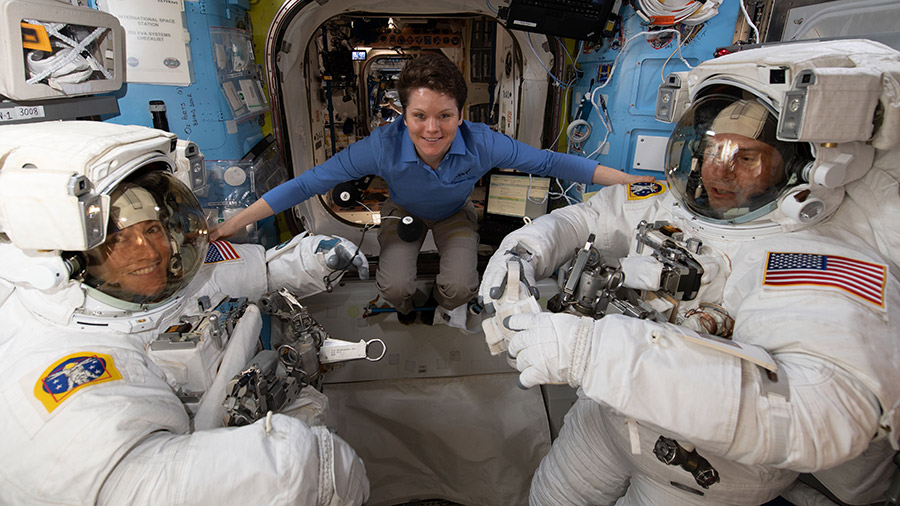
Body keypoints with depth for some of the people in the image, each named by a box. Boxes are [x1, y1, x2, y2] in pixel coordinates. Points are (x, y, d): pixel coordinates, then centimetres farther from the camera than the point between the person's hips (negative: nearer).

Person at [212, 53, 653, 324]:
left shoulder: (481, 143, -33)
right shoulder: (383, 146, -35)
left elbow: (549, 162, -24)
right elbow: (308, 183, -31)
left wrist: (629, 181, -23)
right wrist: (231, 225, -31)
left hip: (454, 215, 1)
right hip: (404, 212, 0)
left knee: (460, 288, -21)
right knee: (395, 287, -22)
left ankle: (439, 299, 21)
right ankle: (405, 303, 20)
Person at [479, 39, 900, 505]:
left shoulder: (837, 261, -26)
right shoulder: (665, 204, -8)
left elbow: (823, 412, -42)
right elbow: (582, 219, 5)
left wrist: (591, 347, -51)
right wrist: (519, 254, -19)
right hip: (609, 413, 5)